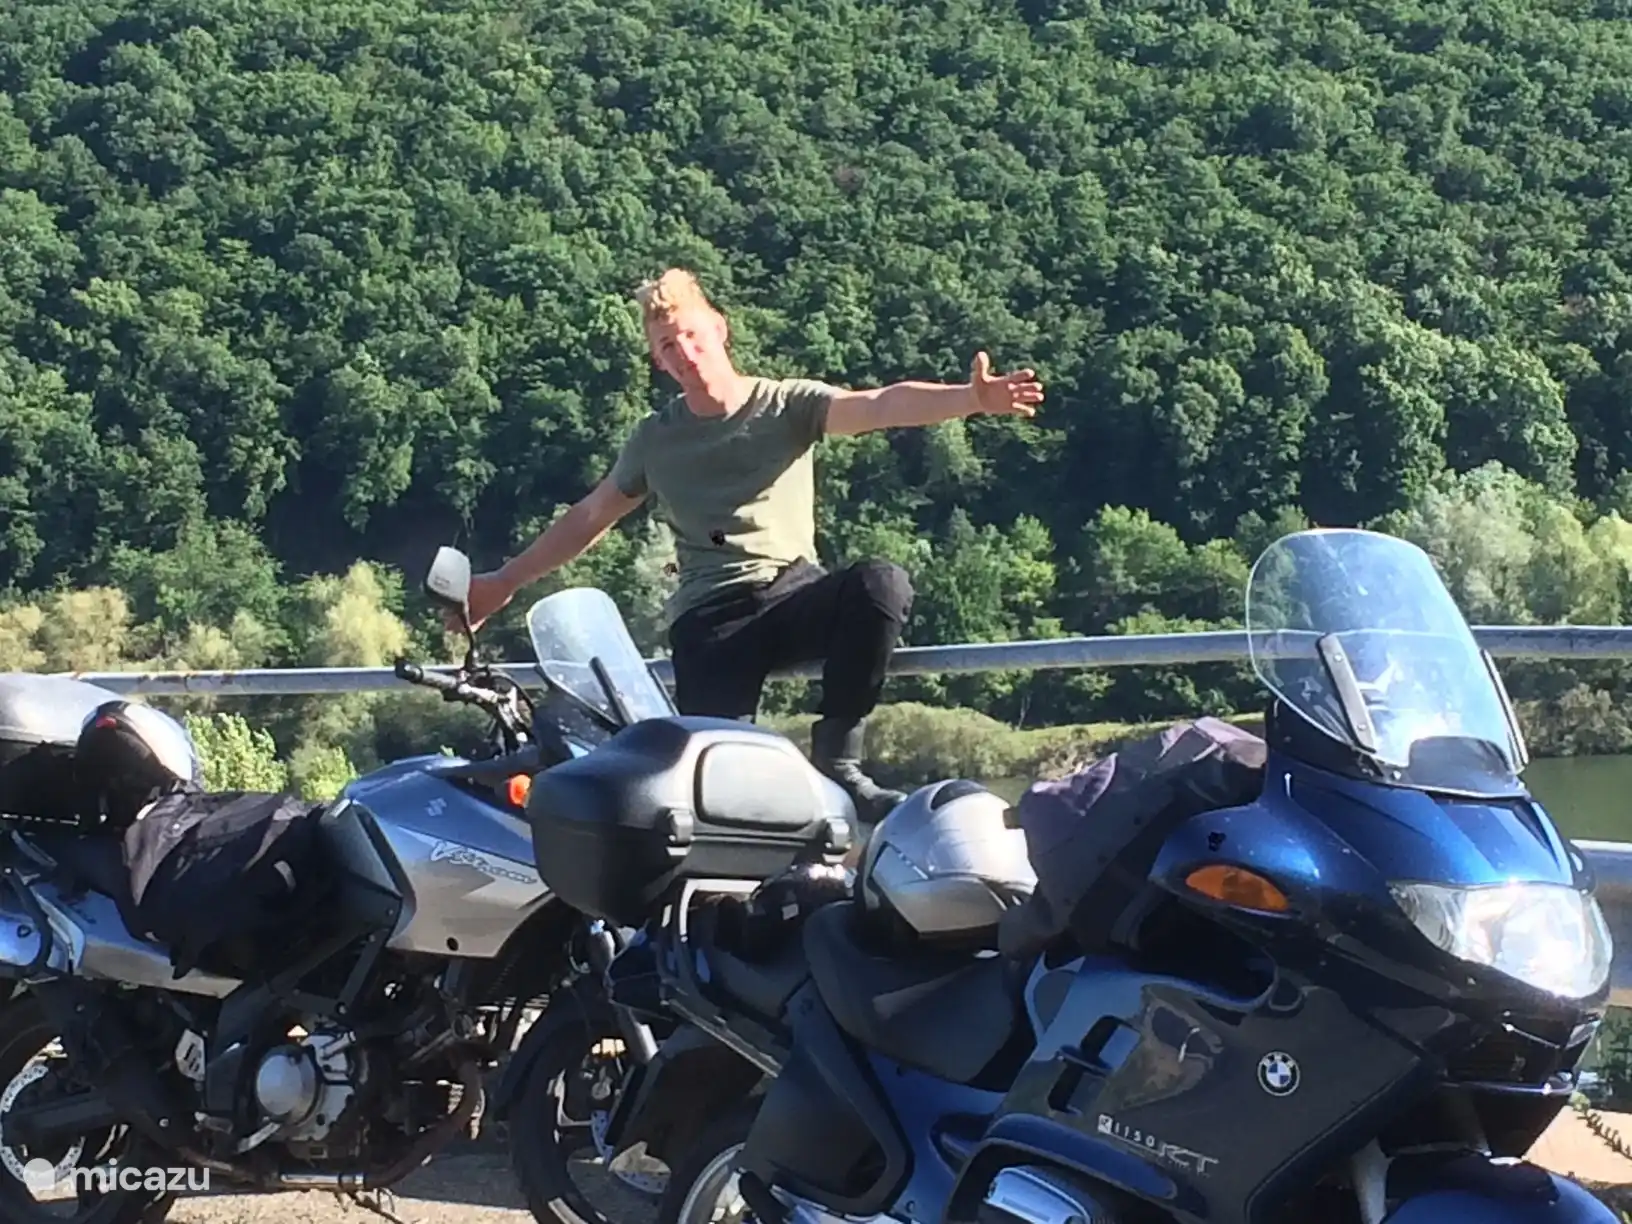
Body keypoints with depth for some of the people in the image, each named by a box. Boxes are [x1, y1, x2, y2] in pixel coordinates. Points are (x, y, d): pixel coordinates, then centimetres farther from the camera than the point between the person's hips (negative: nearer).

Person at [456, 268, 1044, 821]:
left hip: (795, 591, 0)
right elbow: (588, 519, 27)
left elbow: (880, 404, -12)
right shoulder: (655, 439, 15)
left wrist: (970, 398, -31)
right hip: (710, 618, 0)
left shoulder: (788, 404, 6)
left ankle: (836, 757, -21)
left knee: (881, 583, -33)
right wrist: (504, 582, 30)